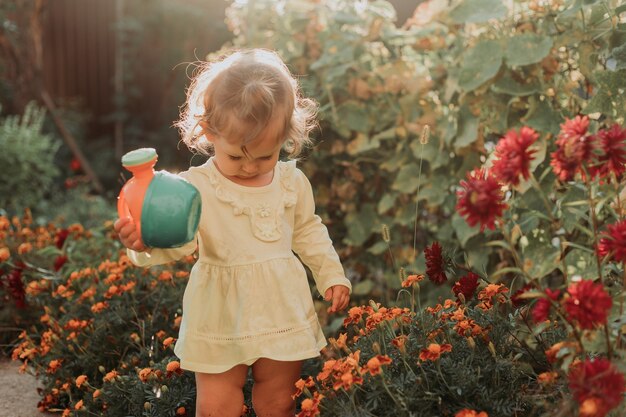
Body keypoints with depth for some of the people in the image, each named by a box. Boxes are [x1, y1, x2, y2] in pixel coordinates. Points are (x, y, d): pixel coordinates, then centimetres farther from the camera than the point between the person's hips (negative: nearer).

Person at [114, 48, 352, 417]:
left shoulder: (293, 182, 2)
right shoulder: (196, 187, -13)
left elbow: (308, 233, 15)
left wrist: (332, 276, 12)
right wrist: (147, 241, -46)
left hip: (285, 313, 3)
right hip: (221, 317, -3)